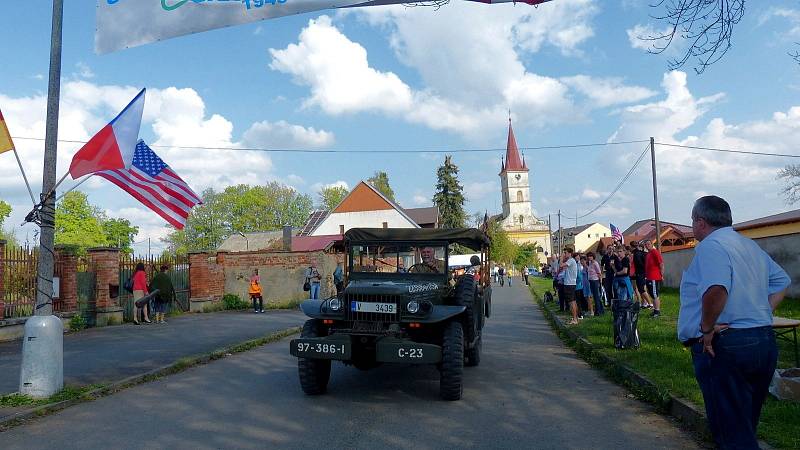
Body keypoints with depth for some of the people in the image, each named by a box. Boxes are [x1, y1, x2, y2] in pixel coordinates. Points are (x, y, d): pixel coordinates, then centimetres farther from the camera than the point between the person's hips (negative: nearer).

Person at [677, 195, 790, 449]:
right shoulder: (751, 246, 16)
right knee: (746, 427, 22)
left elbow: (715, 289, -32)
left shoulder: (711, 246, -15)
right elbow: (781, 282, 24)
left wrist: (707, 327, -19)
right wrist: (762, 315, 14)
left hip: (723, 345, -9)